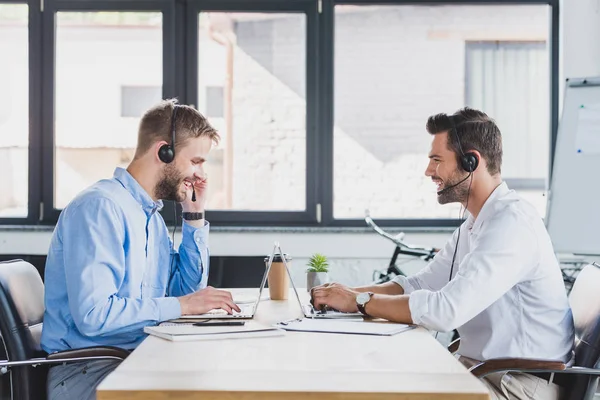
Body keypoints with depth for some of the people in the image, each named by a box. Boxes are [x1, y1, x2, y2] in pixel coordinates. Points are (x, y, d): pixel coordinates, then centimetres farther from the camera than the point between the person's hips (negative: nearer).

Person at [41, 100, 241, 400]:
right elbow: (93, 315, -25)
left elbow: (187, 289, 19)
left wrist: (194, 216, 11)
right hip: (86, 371, -9)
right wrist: (181, 305, -19)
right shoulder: (100, 207, -16)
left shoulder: (152, 214, 14)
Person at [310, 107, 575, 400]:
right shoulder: (474, 225, 14)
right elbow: (419, 285, 17)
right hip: (483, 368, 9)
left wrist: (360, 301, -16)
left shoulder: (512, 223, -21)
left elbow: (445, 311, -28)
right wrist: (349, 293, 1)